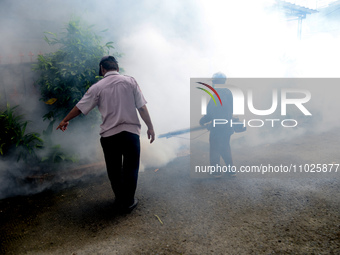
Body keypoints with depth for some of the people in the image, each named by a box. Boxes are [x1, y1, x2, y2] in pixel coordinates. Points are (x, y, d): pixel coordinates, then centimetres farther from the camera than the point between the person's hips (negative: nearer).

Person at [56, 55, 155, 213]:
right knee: (130, 169, 13)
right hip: (131, 132, 0)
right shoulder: (130, 81, 1)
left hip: (109, 135, 0)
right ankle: (128, 202, 22)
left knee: (114, 170, 17)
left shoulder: (98, 87, 0)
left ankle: (119, 201, 30)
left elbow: (80, 107, 6)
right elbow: (142, 107, -5)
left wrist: (65, 121, 21)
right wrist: (150, 127, 3)